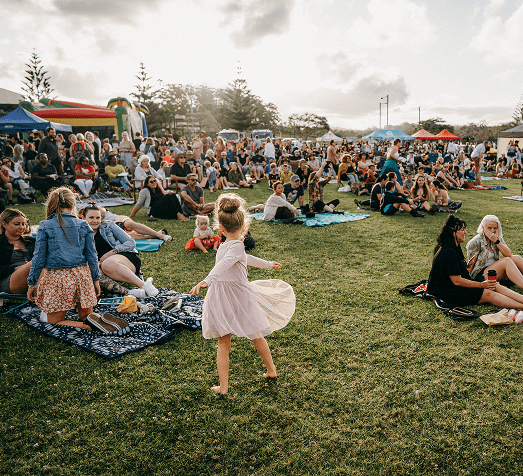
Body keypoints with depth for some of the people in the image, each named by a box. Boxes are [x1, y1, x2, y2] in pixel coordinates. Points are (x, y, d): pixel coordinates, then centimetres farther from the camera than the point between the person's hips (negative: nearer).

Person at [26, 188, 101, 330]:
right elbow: (92, 256, 4)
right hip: (81, 275, 3)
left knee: (54, 320, 9)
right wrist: (96, 279, 13)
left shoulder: (45, 226, -3)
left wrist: (31, 283, 7)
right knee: (86, 316, 19)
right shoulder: (83, 225, 3)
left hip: (55, 278, -3)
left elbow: (39, 257, -2)